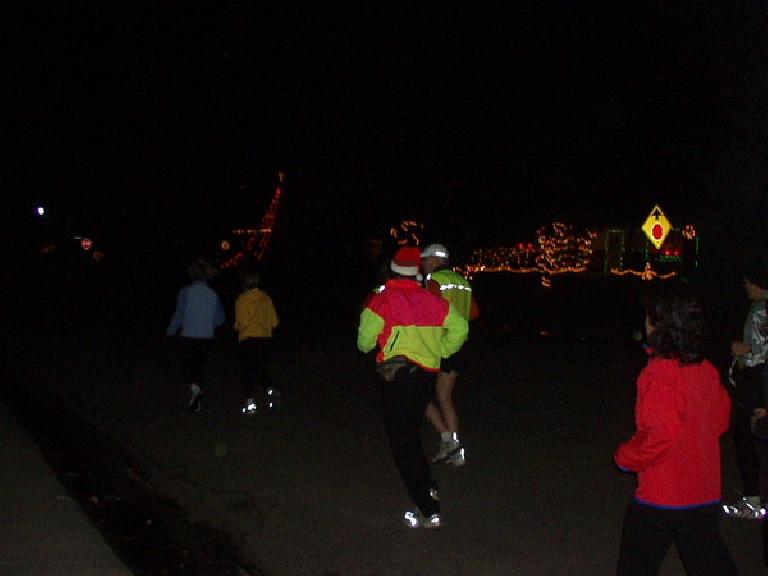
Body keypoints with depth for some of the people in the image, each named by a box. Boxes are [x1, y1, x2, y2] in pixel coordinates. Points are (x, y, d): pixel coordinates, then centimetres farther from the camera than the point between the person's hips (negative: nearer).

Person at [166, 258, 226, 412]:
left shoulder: (186, 291, -9)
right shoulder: (213, 294, 1)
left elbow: (179, 314, -7)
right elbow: (220, 318, 8)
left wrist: (171, 330, 10)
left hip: (189, 336, -3)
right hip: (207, 336, 3)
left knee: (189, 366, 6)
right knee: (198, 366, 16)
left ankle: (195, 388, -22)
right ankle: (196, 402, 19)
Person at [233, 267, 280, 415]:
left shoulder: (242, 299, -9)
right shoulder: (266, 297, 7)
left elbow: (242, 323, -16)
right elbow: (274, 322, 7)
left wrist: (236, 326, 5)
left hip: (248, 340, -5)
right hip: (266, 338, 5)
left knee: (248, 371, 3)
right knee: (260, 369, 19)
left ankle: (250, 403, 3)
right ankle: (272, 390, -4)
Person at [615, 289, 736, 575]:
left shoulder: (659, 373, -21)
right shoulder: (706, 370, 0)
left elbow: (661, 433, -25)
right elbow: (721, 419, 11)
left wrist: (625, 457, -11)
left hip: (662, 493, -6)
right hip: (706, 490, 7)